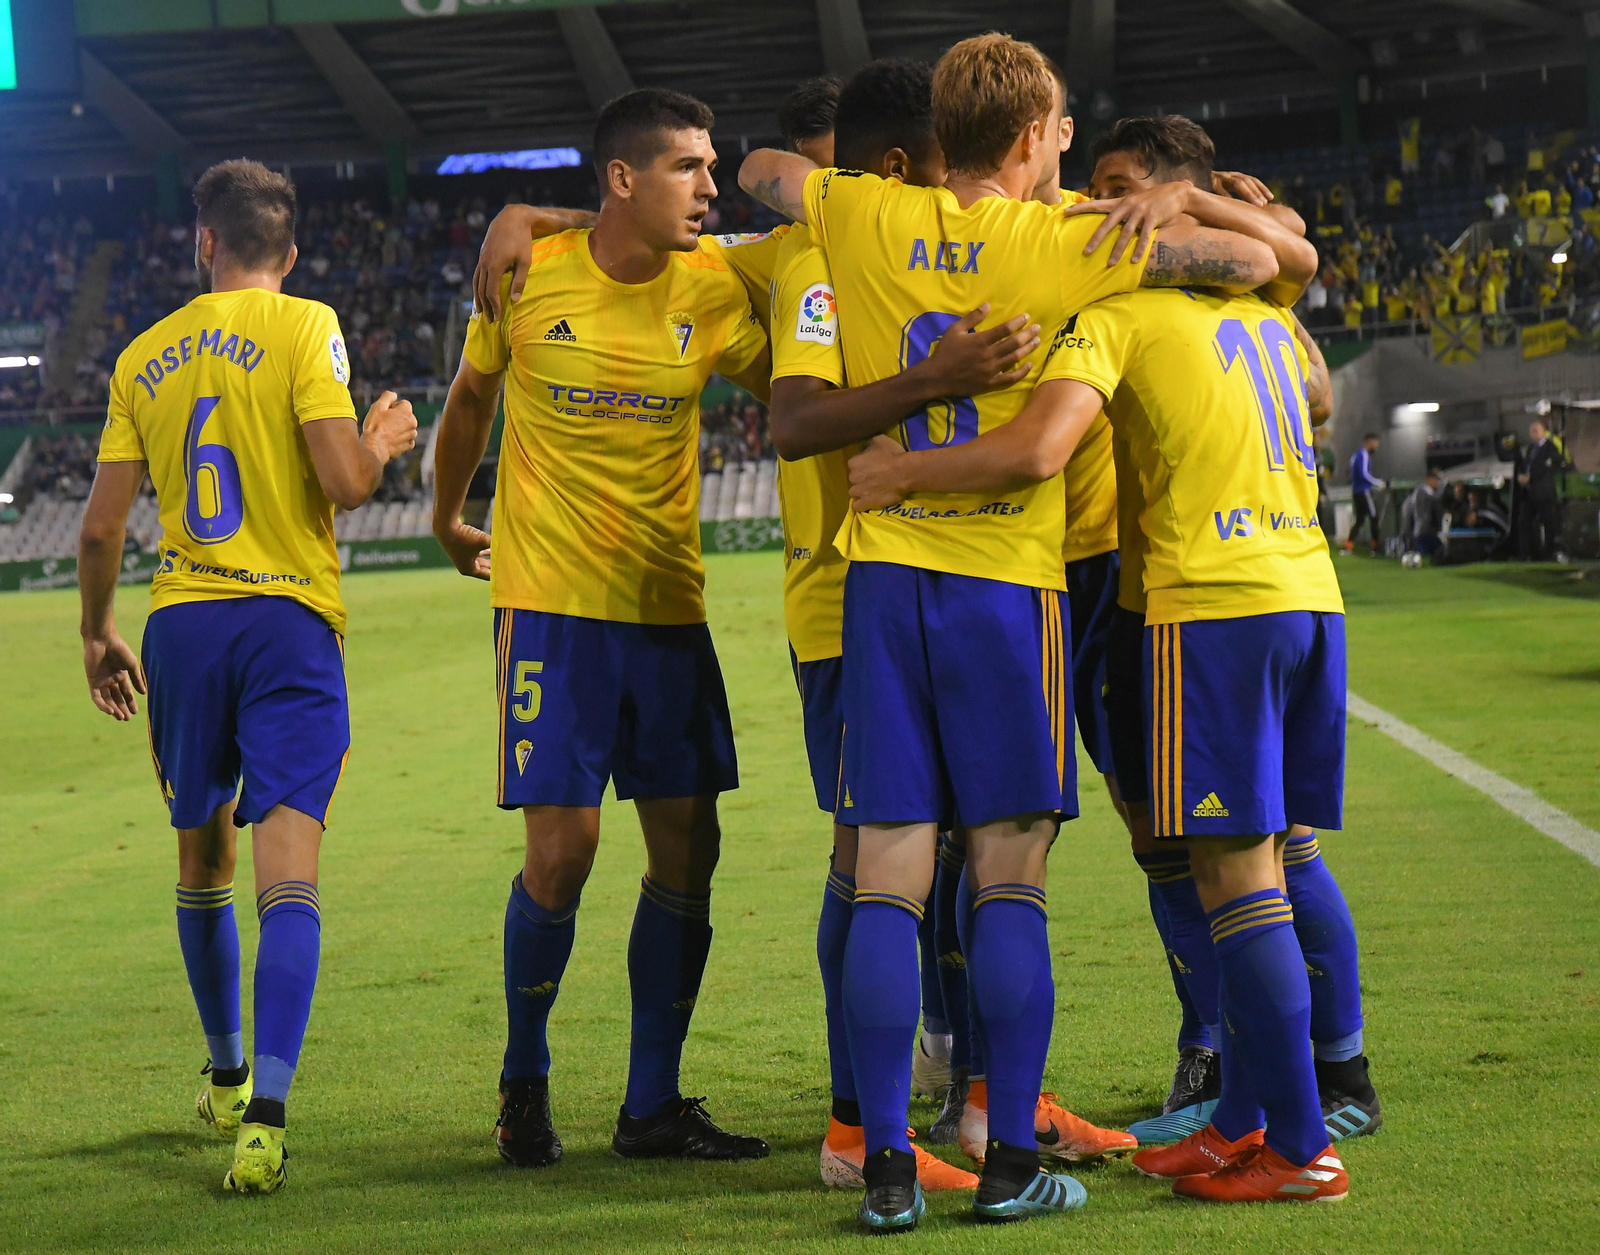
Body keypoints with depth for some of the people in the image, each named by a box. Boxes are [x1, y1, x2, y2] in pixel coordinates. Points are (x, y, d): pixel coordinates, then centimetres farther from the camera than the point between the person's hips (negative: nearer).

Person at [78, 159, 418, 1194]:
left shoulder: (145, 358, 11)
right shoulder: (303, 328, -2)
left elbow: (102, 526, 10)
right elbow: (344, 481, -13)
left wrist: (98, 632, 25)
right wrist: (383, 441, 10)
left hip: (181, 623, 4)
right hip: (289, 620, -4)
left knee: (204, 862, 20)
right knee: (288, 877, -10)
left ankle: (227, 1078, 37)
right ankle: (263, 1115, -25)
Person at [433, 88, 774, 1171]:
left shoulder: (712, 288, -1)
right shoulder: (528, 274, -5)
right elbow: (471, 397, 12)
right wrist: (448, 522, 22)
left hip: (669, 604, 3)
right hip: (551, 600, -3)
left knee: (688, 847, 2)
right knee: (562, 847, -8)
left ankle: (653, 1105, 14)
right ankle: (525, 1083, 15)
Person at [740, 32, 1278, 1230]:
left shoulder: (864, 218, 6)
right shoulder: (1062, 242, -3)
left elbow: (759, 169, 27)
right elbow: (1253, 261, -2)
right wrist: (1175, 220, 17)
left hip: (883, 577, 3)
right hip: (1007, 586, -3)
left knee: (888, 884, 2)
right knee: (1009, 885, 2)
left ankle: (888, 1168, 0)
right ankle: (1011, 1164, 2)